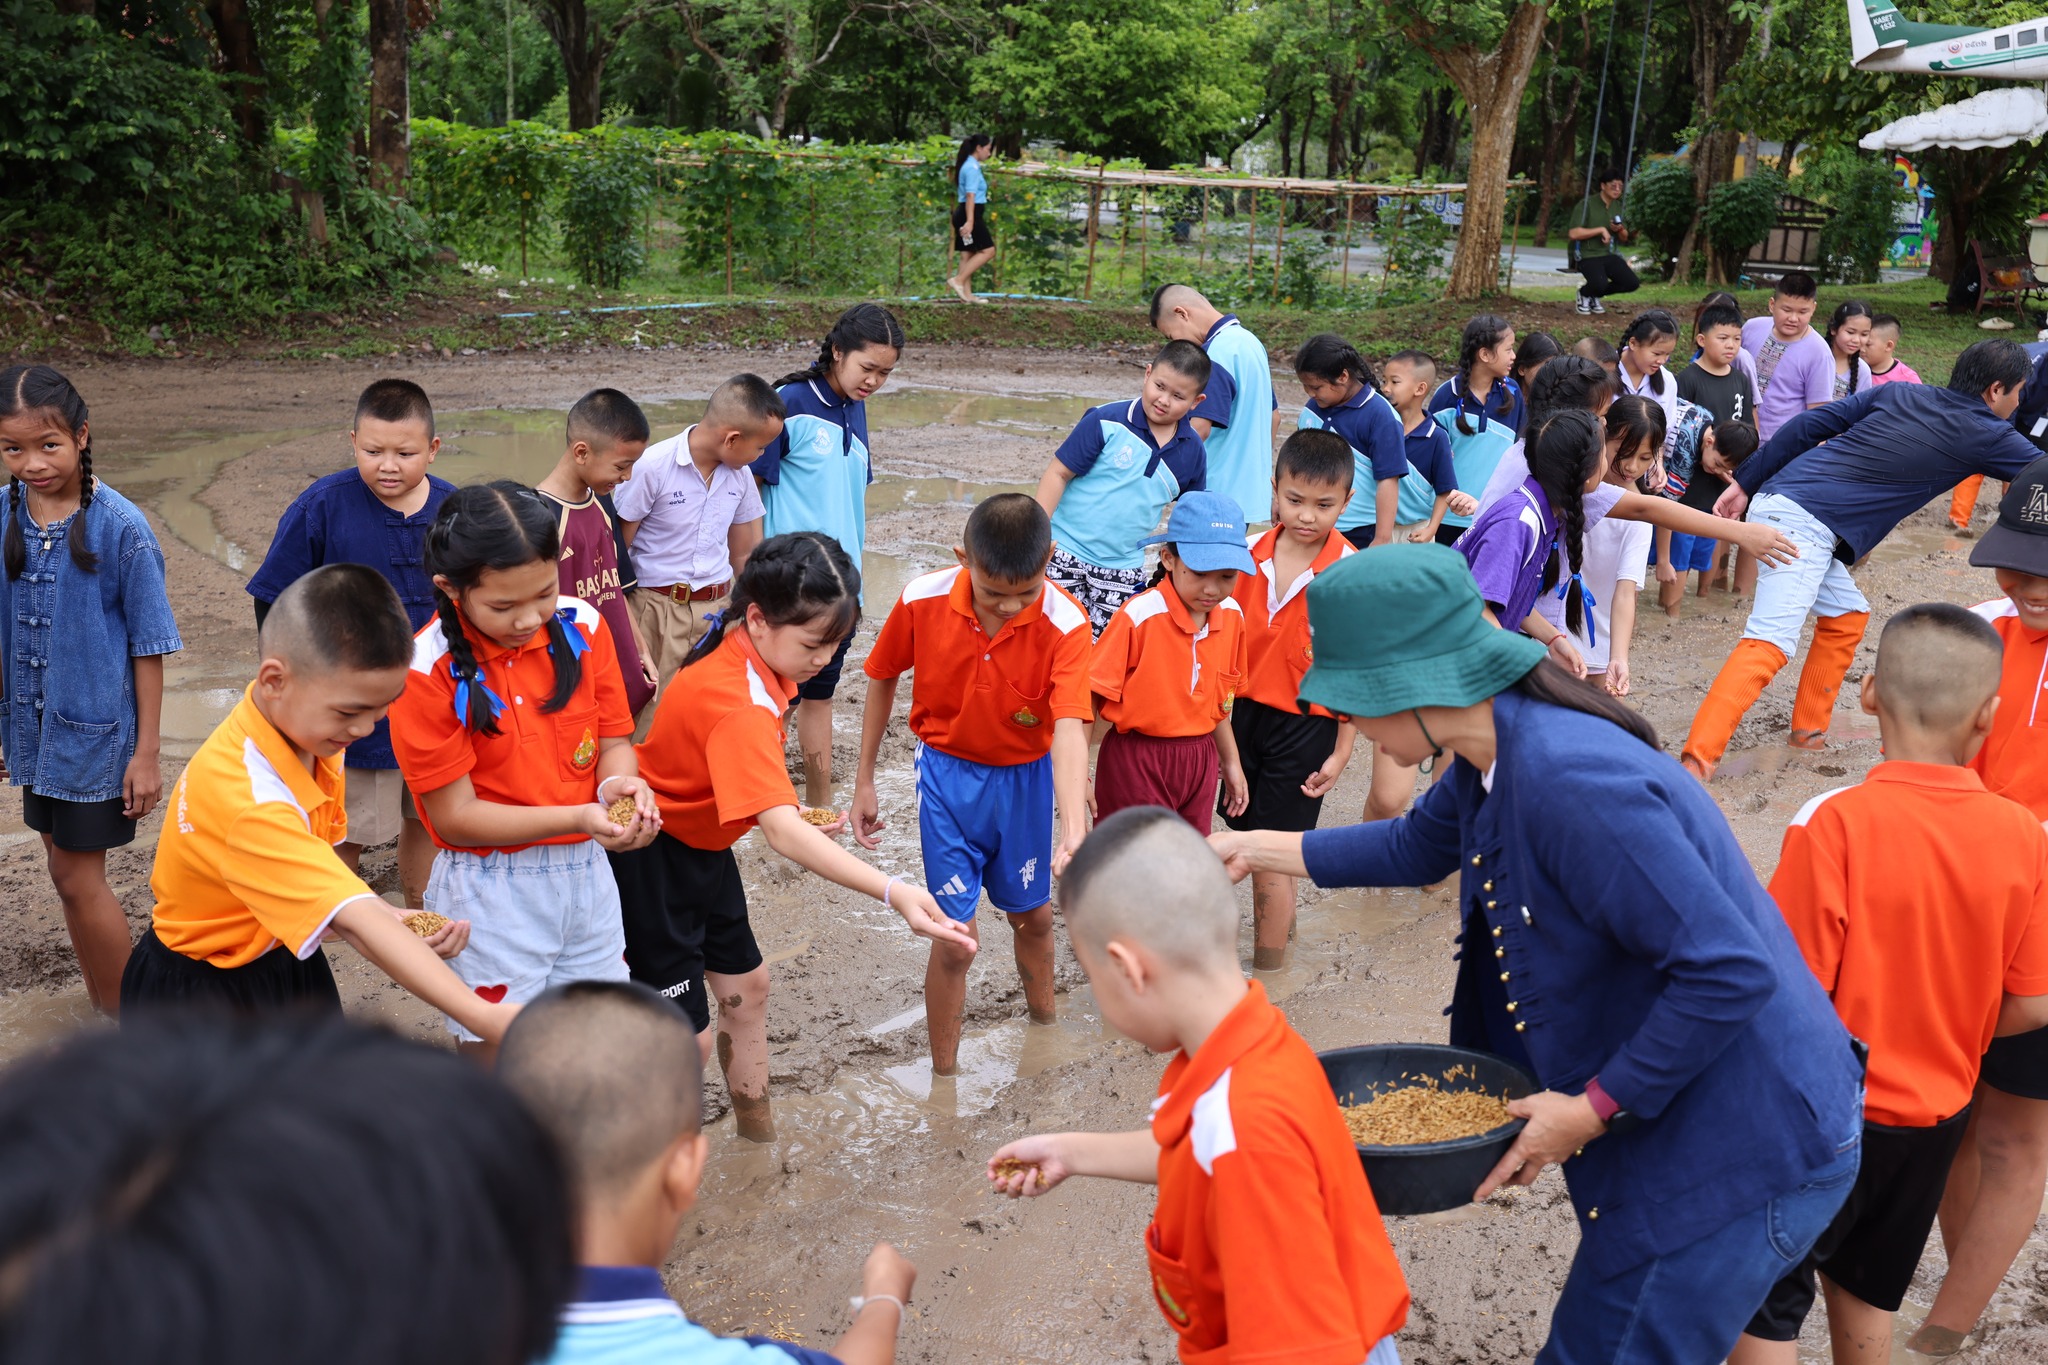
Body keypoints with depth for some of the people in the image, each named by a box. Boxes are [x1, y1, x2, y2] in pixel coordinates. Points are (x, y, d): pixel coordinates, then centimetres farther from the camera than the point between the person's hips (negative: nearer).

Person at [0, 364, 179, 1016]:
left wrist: (148, 752, -12)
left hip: (96, 729, -5)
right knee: (67, 868, 15)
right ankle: (102, 1011, 32)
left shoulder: (120, 528, -17)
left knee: (78, 878, 0)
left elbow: (148, 648, -13)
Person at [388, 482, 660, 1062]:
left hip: (586, 875, 4)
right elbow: (456, 815, -15)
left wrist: (618, 782, -19)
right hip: (489, 895, -4)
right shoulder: (426, 671, -17)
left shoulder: (582, 626, -4)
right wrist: (580, 817, -25)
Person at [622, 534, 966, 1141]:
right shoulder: (739, 704, -37)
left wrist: (786, 813, -5)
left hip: (704, 845, 10)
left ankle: (758, 1134, 34)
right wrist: (894, 893, -58)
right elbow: (782, 832, -48)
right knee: (689, 1037, -5)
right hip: (653, 862, -10)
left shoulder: (744, 650, -8)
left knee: (746, 985, 18)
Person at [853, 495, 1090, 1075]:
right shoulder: (922, 600, -19)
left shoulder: (1065, 622, -25)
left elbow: (1070, 727, -35)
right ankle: (943, 1074, 19)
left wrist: (1073, 830, -49)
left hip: (1025, 777, 1)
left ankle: (1043, 1022, 49)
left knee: (1033, 915, 19)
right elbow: (882, 678, -2)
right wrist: (864, 782, 4)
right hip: (947, 772, 0)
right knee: (955, 938, -2)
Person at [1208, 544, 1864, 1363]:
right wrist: (1259, 849, 22)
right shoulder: (1495, 756, -1)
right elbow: (1418, 847, 21)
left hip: (1743, 1151, -9)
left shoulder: (1570, 779, -31)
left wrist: (1594, 1106, -21)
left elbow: (1730, 974, -30)